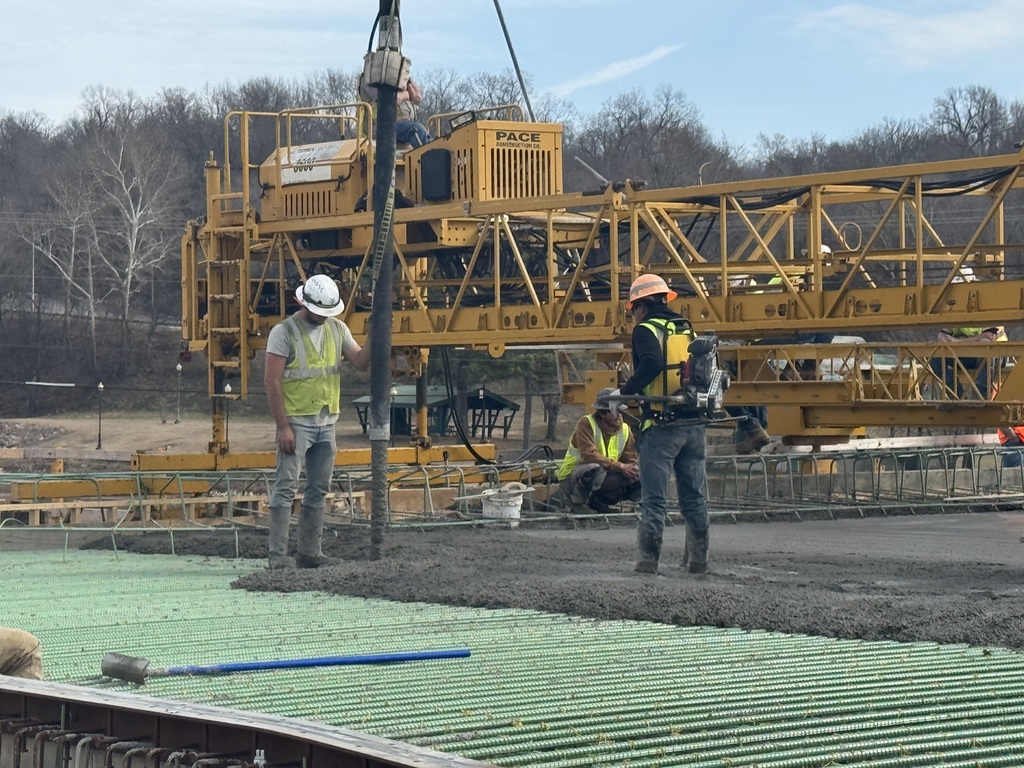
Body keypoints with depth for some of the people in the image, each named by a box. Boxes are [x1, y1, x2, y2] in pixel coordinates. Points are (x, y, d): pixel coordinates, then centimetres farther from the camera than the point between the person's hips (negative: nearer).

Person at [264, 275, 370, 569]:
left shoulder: (337, 329, 10)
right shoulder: (284, 332, -9)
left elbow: (361, 362, 4)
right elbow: (272, 382, -12)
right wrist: (282, 426, -17)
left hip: (326, 422, 7)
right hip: (296, 422, -7)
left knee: (318, 490, 9)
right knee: (285, 488, -8)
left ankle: (310, 553, 15)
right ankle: (278, 554, -9)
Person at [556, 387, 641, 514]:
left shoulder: (624, 429, -1)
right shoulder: (586, 424, -19)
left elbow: (630, 460, 2)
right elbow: (589, 455, -31)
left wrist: (632, 469, -25)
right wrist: (619, 466, -33)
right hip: (572, 479, -6)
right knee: (593, 469, -41)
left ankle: (596, 501, -5)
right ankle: (579, 503, -14)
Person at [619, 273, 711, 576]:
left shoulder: (646, 330, -4)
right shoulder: (688, 330, 15)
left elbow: (651, 364, -23)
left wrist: (624, 392, -16)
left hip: (661, 426, -6)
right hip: (695, 425, 6)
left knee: (654, 497, -2)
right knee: (694, 495, 12)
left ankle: (649, 559, -5)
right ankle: (698, 558, 12)